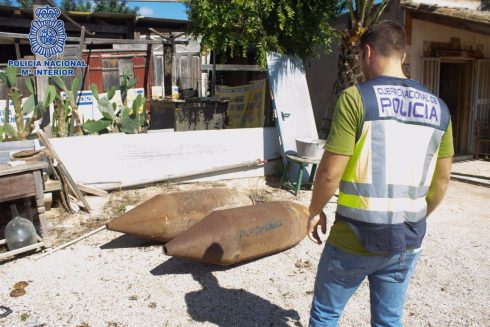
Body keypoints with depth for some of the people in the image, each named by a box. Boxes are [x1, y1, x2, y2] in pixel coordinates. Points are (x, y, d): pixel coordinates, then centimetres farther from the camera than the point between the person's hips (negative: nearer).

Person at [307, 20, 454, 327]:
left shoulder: (356, 97, -14)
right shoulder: (438, 108, 3)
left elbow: (330, 173, -15)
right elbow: (442, 179, 9)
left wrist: (315, 210, 2)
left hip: (356, 237, -5)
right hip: (408, 241, 5)